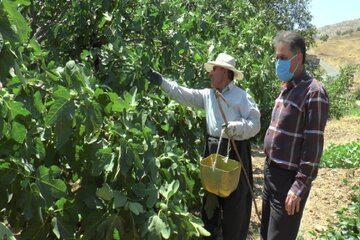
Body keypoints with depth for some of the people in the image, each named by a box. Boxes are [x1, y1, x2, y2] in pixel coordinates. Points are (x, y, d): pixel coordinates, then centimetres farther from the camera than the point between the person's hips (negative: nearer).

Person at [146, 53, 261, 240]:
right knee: (211, 197, 20)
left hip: (235, 151, -6)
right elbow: (184, 95, 5)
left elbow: (255, 123, -12)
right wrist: (162, 82, -2)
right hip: (213, 149, 7)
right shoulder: (207, 94, 10)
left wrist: (234, 127, -26)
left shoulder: (242, 96, -8)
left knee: (234, 200, 5)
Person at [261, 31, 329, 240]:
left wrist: (300, 186, -19)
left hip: (289, 177, -8)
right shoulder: (287, 88, 10)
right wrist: (269, 166, 16)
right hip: (271, 171, 8)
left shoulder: (313, 92, -16)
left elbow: (313, 144, -19)